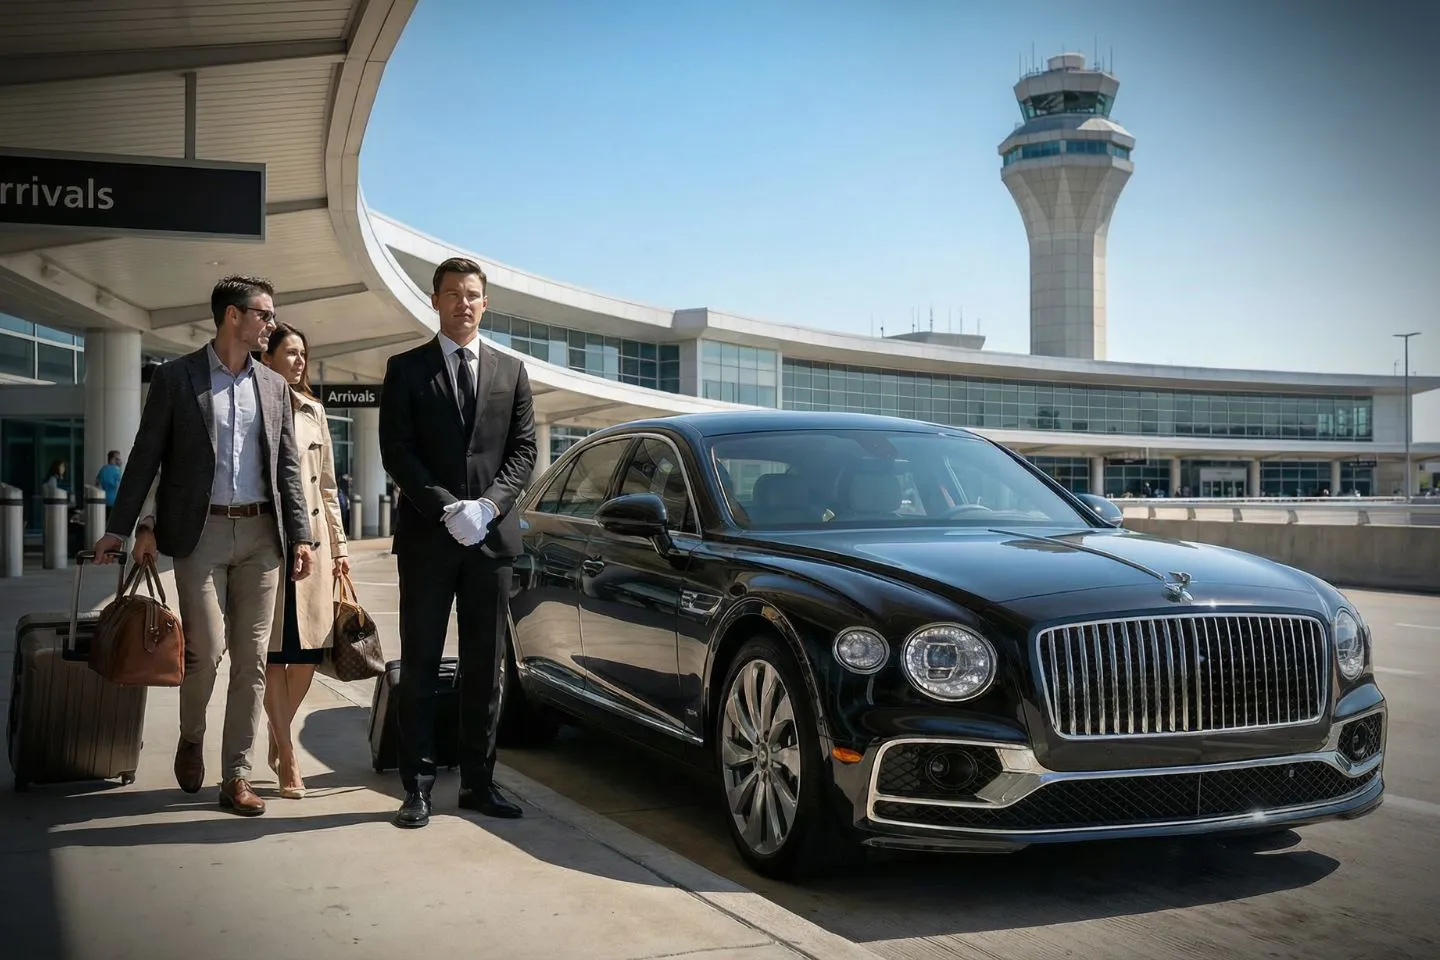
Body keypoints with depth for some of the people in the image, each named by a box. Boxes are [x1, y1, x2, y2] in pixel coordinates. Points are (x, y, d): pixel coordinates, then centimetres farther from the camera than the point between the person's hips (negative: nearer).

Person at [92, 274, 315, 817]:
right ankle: (191, 737, 21)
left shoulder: (274, 386, 12)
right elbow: (146, 457, 2)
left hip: (260, 533, 4)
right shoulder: (176, 377, 1)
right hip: (200, 532, -3)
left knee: (251, 659, 2)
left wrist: (300, 536, 5)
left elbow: (287, 467, 12)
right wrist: (120, 528, -3)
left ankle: (236, 777, 10)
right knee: (206, 650, -9)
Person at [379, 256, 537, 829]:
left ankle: (478, 783, 15)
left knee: (485, 669, 7)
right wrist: (446, 508, -14)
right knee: (419, 668, 2)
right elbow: (396, 452, -3)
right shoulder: (406, 369, 5)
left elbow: (523, 450, 7)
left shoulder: (511, 371, 13)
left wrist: (487, 505, -10)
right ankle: (417, 787, 8)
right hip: (426, 537, -2)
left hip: (492, 537, 2)